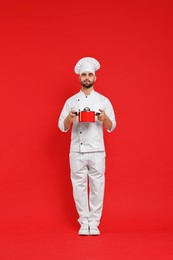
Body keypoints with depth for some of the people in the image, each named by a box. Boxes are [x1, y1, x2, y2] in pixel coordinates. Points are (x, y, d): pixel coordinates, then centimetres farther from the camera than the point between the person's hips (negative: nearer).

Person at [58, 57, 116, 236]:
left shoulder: (103, 101, 6)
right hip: (77, 152, 1)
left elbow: (111, 127, 4)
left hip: (96, 151, 0)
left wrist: (104, 118, -17)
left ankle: (94, 223, 14)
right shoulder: (71, 101, 7)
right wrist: (70, 118, -16)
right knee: (79, 187, 4)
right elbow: (62, 126, 5)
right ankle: (84, 223, 17)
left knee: (97, 187, 1)